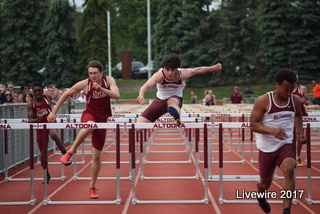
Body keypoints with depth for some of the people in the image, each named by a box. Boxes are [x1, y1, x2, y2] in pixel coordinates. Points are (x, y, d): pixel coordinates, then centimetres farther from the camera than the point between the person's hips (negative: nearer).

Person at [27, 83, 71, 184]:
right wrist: (36, 120, -35)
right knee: (42, 152, 5)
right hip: (40, 126, 1)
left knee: (53, 135, -38)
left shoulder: (47, 98, -4)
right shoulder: (31, 104, -9)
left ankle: (65, 153, -20)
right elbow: (29, 119, -17)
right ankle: (47, 175, 20)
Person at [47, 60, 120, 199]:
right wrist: (54, 112, -3)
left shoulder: (109, 80, -6)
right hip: (89, 114, -2)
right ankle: (71, 151, -27)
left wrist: (101, 89, -34)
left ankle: (92, 187, 17)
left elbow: (116, 95, -20)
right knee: (90, 126, -43)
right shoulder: (84, 84, -10)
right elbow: (66, 94, -1)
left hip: (102, 119, 2)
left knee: (97, 156, 3)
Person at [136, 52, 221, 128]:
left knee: (172, 101, -43)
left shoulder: (182, 74, -21)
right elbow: (147, 85, -45)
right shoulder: (159, 75, -28)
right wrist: (141, 95, -67)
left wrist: (213, 68, 10)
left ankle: (177, 119, -71)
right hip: (160, 100, 1)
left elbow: (197, 70, -2)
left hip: (176, 99, -1)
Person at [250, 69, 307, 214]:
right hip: (267, 147, -1)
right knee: (265, 183, 13)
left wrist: (300, 133, 4)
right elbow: (253, 124, -15)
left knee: (289, 170, -29)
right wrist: (272, 130, -31)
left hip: (286, 145, 2)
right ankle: (261, 197, 52)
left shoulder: (296, 101, -3)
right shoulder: (263, 101, -16)